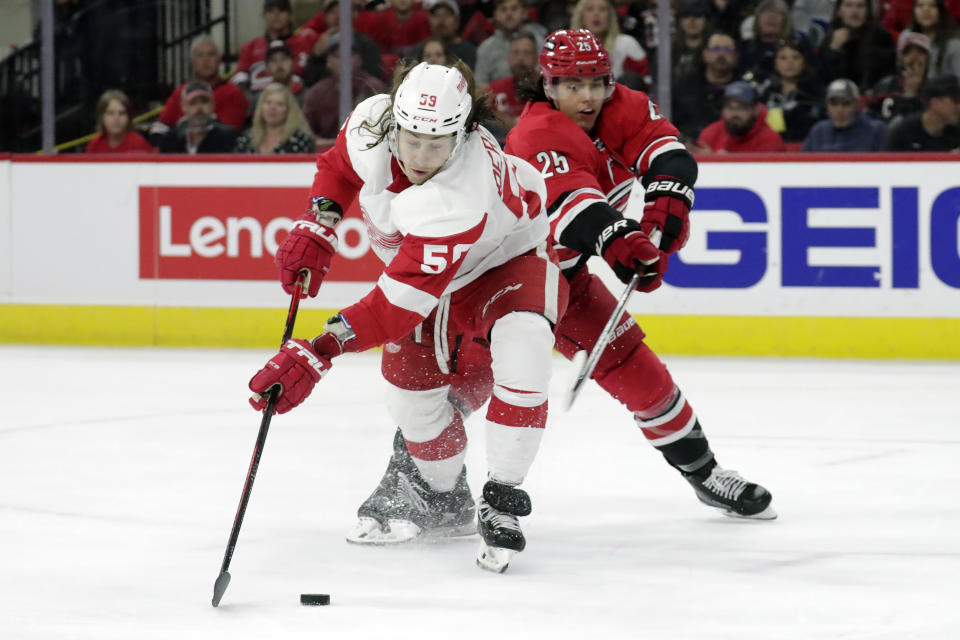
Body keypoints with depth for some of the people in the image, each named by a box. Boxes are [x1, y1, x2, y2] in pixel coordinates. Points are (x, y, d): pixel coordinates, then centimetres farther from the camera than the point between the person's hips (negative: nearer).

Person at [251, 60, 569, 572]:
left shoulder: (459, 199, -45)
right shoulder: (372, 123, -27)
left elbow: (398, 304, -47)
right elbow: (337, 165, 1)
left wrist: (315, 355, -52)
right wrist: (316, 226, -14)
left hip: (507, 257, -6)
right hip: (427, 263, 6)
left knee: (522, 343, -34)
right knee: (411, 386, -4)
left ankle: (501, 500, -23)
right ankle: (441, 493, 25)